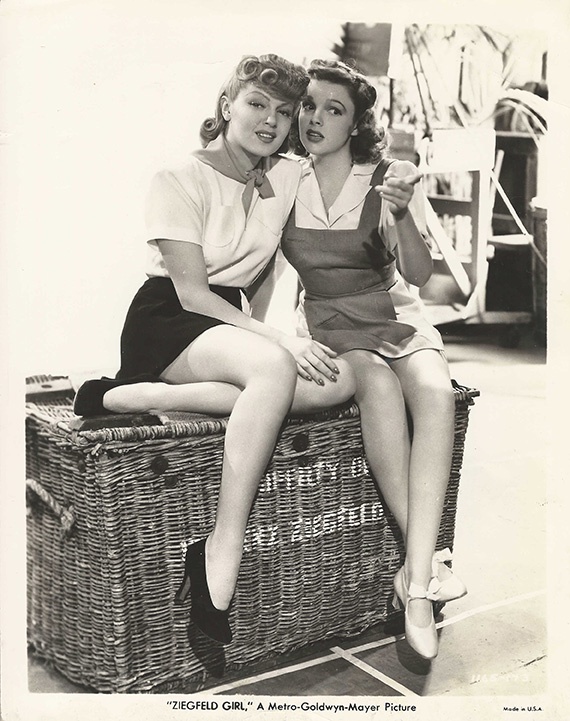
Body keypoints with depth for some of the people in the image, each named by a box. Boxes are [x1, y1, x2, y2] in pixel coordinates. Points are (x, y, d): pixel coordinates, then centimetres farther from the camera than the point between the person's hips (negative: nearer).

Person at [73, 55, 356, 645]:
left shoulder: (288, 177, 10)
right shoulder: (179, 181, -6)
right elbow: (192, 293, -14)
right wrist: (278, 341, -24)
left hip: (230, 320, 7)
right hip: (165, 320, -6)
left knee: (339, 381, -25)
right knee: (274, 368, -37)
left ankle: (128, 397, -26)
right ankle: (224, 547, -30)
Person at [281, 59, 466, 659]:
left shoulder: (388, 180, 0)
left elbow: (419, 273, -9)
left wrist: (402, 214, -27)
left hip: (393, 322, 0)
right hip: (325, 332, 0)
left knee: (435, 393, -32)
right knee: (379, 385, -33)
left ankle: (415, 581, -36)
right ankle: (427, 560, -28)